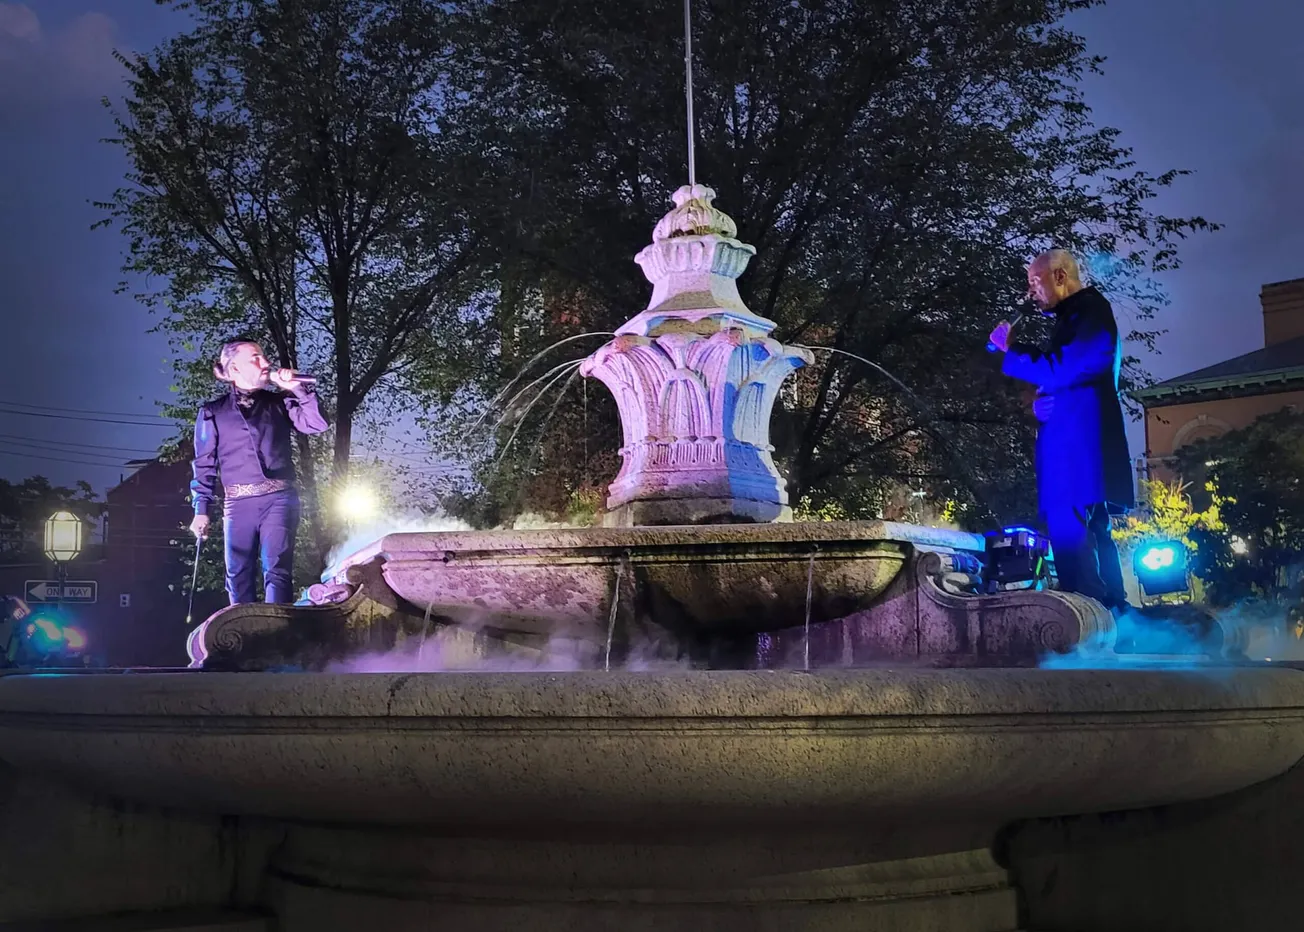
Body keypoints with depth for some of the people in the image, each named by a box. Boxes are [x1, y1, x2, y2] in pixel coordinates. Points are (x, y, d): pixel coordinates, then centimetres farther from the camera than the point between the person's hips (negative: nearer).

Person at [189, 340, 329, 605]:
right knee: (238, 575, 1)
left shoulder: (278, 403, 12)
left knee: (277, 571, -10)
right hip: (238, 504, 1)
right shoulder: (213, 413, 8)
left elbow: (317, 424, 0)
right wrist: (201, 510, 1)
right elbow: (205, 465, 8)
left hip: (279, 499, 0)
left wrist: (298, 389, -7)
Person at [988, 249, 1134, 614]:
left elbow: (1069, 370, -17)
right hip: (1074, 446, 10)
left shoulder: (1090, 309, -4)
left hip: (1079, 445, -10)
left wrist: (1012, 350, -10)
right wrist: (1039, 404, 6)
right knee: (1090, 534, 10)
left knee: (1070, 534, -16)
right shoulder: (1072, 318, 25)